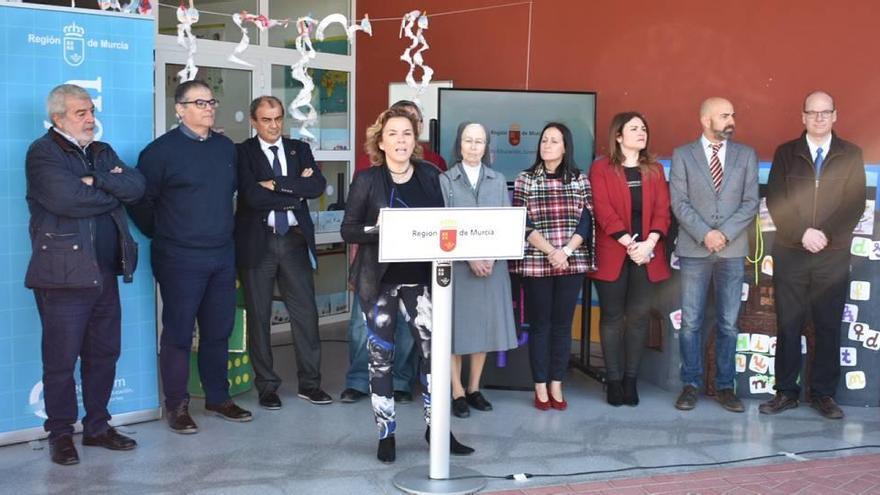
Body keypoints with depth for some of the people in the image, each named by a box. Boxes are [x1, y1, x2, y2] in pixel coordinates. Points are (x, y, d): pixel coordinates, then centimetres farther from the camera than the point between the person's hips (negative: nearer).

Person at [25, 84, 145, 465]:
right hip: (64, 274, -6)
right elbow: (65, 198, -21)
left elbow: (136, 186, 0)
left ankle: (97, 426, 25)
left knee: (104, 354, 12)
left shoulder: (102, 152, 16)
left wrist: (97, 182, -15)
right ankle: (60, 433, 16)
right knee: (61, 359, 2)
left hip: (105, 273, 7)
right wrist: (113, 191, -6)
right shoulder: (43, 153, -5)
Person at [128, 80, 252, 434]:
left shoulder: (226, 147, 9)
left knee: (219, 331, 12)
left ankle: (218, 397, 25)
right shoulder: (161, 150, -8)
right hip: (180, 259, -5)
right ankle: (176, 406, 14)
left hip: (223, 256, 5)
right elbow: (140, 201, -4)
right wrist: (162, 235, 5)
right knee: (178, 334, 3)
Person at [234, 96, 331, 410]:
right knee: (259, 316, 5)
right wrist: (296, 190, -10)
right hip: (257, 242, -3)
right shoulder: (242, 153, -1)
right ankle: (266, 386, 17)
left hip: (295, 240, 3)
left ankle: (309, 383, 15)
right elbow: (252, 195, -16)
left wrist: (277, 184, -13)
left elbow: (318, 185, -6)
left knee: (306, 312, 4)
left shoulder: (299, 149, 10)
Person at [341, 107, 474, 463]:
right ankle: (386, 434, 16)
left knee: (434, 349, -2)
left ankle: (436, 428, 13)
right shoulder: (367, 179, -3)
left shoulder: (430, 176, 5)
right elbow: (348, 230, -5)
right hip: (379, 280, -2)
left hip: (420, 277, 2)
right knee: (380, 356, 4)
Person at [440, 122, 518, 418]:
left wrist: (491, 257, -11)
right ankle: (457, 392, 7)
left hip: (492, 264, 3)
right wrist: (470, 257, -17)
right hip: (456, 264, -3)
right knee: (456, 325, -1)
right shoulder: (445, 180, 1)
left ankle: (474, 388, 19)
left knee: (485, 325, 7)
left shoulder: (498, 181, 10)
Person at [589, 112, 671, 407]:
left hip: (647, 254, 3)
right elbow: (603, 211, -8)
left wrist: (649, 243, -11)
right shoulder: (601, 169, 1)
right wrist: (629, 244, -16)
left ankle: (631, 379, 11)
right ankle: (613, 380, 7)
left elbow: (662, 210, 4)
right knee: (612, 317, 1)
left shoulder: (654, 170, 13)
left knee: (639, 316, 4)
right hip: (613, 254, -3)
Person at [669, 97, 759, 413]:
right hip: (694, 250, -1)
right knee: (690, 322, 1)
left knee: (728, 323, 5)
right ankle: (691, 385, 11)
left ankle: (725, 387, 14)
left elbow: (751, 202, 2)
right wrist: (704, 234, -14)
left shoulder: (746, 155, 8)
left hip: (733, 250, 2)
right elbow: (679, 202, -3)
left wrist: (725, 233, -11)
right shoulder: (682, 155, 4)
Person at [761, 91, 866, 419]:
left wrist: (825, 235, -14)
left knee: (829, 326, 4)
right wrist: (802, 233, -14)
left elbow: (855, 204, -1)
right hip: (790, 253, 0)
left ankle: (823, 393, 14)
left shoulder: (851, 155, 7)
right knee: (788, 325, 3)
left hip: (834, 255, 0)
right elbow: (775, 200, -2)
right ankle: (786, 392, 12)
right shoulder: (786, 153, 6)